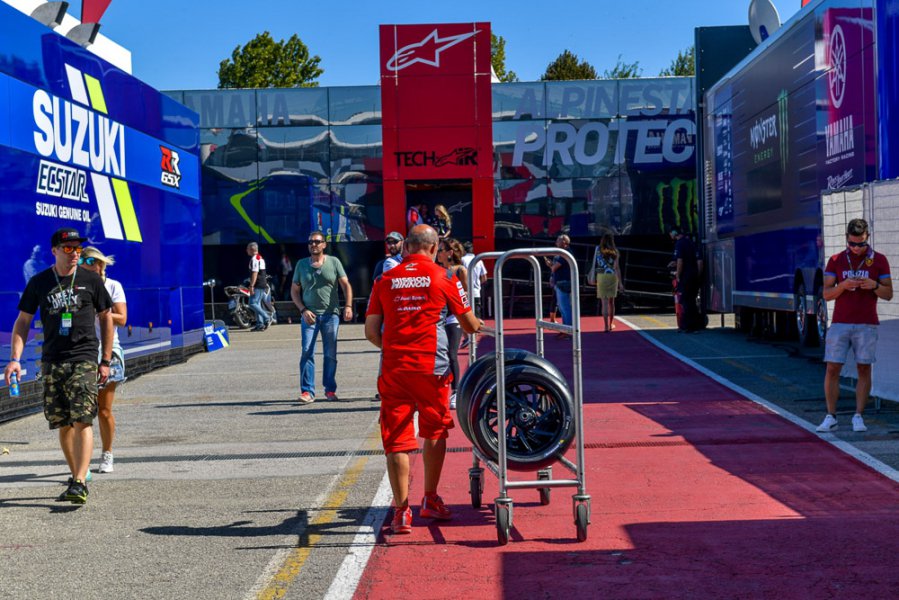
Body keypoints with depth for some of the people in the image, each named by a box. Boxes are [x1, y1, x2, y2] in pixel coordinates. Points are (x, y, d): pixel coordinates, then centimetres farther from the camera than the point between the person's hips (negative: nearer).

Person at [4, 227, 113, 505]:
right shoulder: (39, 282, 7)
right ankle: (75, 477, 22)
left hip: (84, 359, -3)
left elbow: (106, 318, 10)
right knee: (63, 424, 8)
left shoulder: (90, 279, 3)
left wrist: (106, 361, 7)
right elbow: (23, 321, 9)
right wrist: (15, 359, -4)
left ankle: (80, 483, -18)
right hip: (52, 362, 3)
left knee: (82, 421, -14)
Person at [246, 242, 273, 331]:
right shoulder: (260, 258, 19)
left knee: (253, 304, -12)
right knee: (257, 304, 10)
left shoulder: (254, 259, -13)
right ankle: (260, 324, 9)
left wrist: (251, 286, -23)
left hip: (257, 286, -10)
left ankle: (267, 317, -14)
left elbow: (255, 273, -21)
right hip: (263, 285, 10)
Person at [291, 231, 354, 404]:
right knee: (307, 352, -10)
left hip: (330, 314, 0)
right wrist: (303, 310, -3)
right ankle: (307, 391, -9)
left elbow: (346, 285, 4)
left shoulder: (334, 262, 5)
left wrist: (348, 306, -9)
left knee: (330, 354, 4)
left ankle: (330, 389, 16)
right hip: (309, 315, 0)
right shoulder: (302, 264, 9)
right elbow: (294, 290, 11)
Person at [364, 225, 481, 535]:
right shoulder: (444, 278, 3)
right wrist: (481, 326, 33)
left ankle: (401, 510, 1)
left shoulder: (385, 280, 8)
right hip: (431, 367, -1)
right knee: (434, 433, 16)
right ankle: (430, 501, 24)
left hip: (393, 368, 1)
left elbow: (371, 331, 6)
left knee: (397, 439, 4)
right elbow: (470, 326, 10)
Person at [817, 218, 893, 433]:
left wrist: (873, 285, -16)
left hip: (867, 325, -1)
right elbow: (827, 294, 3)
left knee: (864, 369, 0)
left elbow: (888, 294, 4)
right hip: (840, 324, 1)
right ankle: (830, 417, 3)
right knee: (832, 369, -3)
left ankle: (858, 417, 6)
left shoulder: (879, 260, 4)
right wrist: (843, 285, -16)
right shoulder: (836, 260, 6)